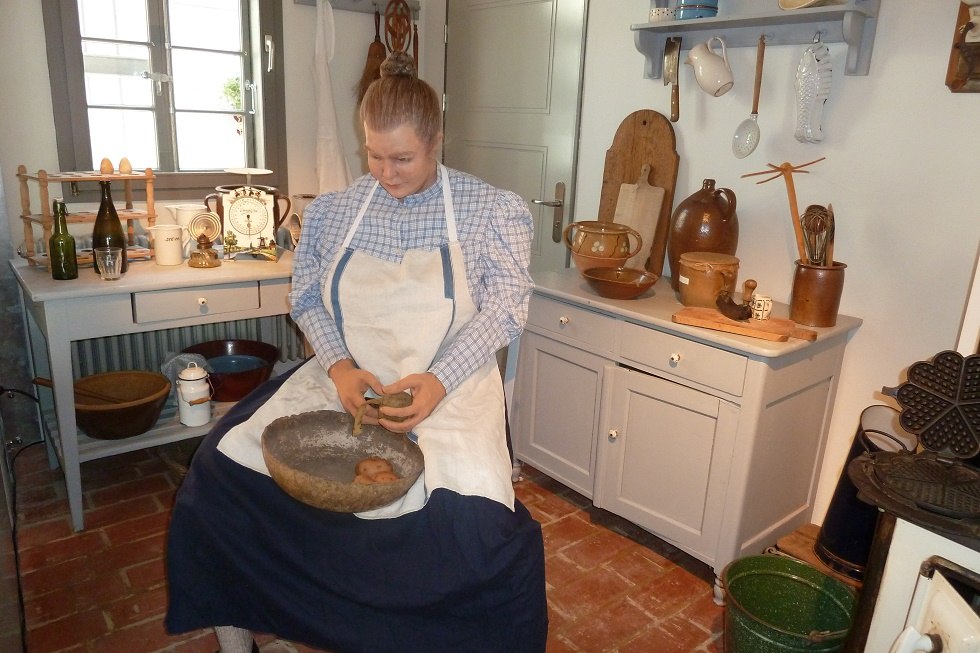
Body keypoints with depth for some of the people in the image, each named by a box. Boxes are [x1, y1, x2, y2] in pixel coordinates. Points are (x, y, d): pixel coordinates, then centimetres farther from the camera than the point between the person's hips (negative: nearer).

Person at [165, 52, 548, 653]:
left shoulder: (495, 210, 0)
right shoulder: (333, 210, 9)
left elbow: (505, 305, -5)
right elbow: (307, 296, 11)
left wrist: (439, 381, -20)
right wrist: (339, 365, -9)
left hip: (448, 389, -3)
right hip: (341, 379, 4)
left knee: (481, 524, -29)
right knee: (221, 466, -12)